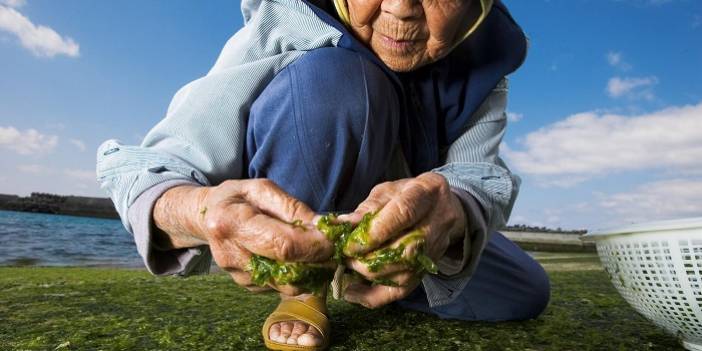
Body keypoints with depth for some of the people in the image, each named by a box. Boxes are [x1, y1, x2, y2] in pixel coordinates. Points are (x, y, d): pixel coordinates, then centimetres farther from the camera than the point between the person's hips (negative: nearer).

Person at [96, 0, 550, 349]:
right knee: (331, 78, -33)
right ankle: (304, 290, -12)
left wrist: (452, 211, -51)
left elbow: (479, 174, -26)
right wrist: (197, 211, -54)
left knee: (526, 291, 1)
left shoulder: (482, 59, -14)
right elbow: (156, 164, -30)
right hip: (282, 227, -4)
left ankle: (356, 276, 16)